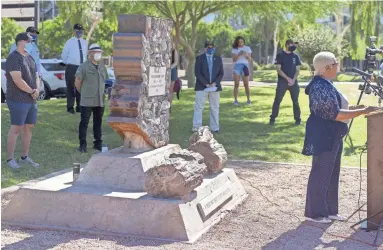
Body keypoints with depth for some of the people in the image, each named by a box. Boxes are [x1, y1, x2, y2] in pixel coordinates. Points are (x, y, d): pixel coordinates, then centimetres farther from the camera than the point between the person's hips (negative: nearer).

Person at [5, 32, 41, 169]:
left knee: (29, 128, 11)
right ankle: (10, 159, 2)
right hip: (18, 100, -8)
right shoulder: (13, 58, -12)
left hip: (31, 100, 8)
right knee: (16, 128, -5)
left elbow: (36, 76, 16)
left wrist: (37, 89, -4)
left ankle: (25, 157, 20)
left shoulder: (30, 58, 14)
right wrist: (32, 91, -10)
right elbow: (18, 80, -20)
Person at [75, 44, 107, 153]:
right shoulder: (84, 66, -7)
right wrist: (83, 93, 4)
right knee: (84, 123, -1)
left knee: (98, 123, 13)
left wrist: (102, 93, 14)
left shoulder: (102, 66, 10)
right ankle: (82, 145, 4)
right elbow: (77, 82, -3)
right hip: (87, 101, -5)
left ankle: (98, 143, 22)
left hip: (100, 101, 6)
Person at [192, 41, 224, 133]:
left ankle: (215, 127, 10)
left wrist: (215, 83, -10)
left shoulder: (218, 59, 10)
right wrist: (206, 84, -14)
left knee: (215, 108, 5)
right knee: (198, 107, -5)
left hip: (215, 87, 3)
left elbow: (221, 73, 6)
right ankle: (196, 127, -4)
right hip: (202, 87, -3)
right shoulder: (199, 58, 1)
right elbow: (197, 73, -6)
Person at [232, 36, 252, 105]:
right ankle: (236, 100, -3)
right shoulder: (234, 49, 6)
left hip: (245, 66, 0)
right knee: (236, 84, -5)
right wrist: (239, 55, -17)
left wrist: (246, 55, -16)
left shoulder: (247, 48, 7)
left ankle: (248, 99, 4)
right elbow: (234, 60, -1)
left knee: (246, 84, -2)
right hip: (237, 66, 0)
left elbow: (250, 59, 4)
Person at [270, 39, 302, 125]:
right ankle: (272, 118, 3)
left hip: (293, 81, 3)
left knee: (295, 101, 5)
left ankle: (297, 118, 12)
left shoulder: (296, 56, 8)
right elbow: (278, 69, -8)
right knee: (277, 100, -3)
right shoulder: (280, 55, -2)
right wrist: (288, 79, -16)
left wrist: (293, 79, -9)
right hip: (282, 81, -3)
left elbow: (297, 70, 8)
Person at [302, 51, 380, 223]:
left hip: (331, 136, 10)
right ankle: (315, 213, 10)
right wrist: (363, 111, -21)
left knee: (331, 174, 16)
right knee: (321, 175, -1)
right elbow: (335, 114, -24)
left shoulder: (324, 84, 12)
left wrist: (355, 107, 12)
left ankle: (329, 210, 26)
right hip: (323, 137, -10)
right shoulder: (321, 87, -21)